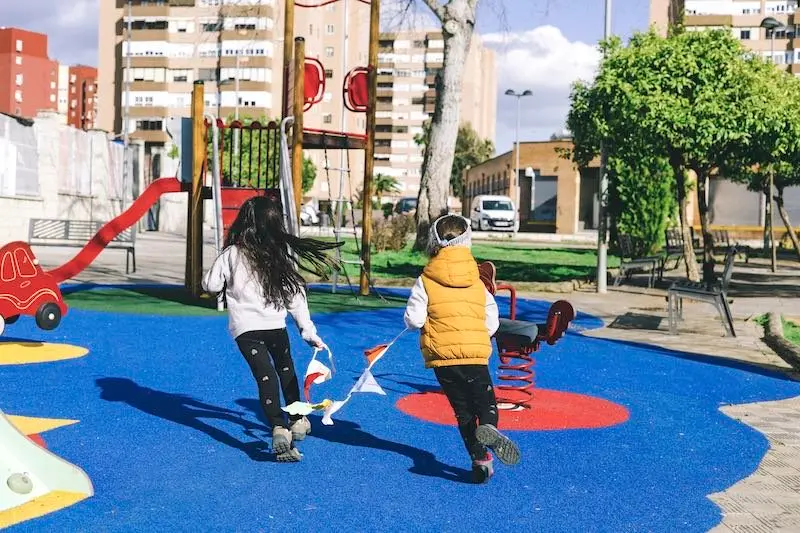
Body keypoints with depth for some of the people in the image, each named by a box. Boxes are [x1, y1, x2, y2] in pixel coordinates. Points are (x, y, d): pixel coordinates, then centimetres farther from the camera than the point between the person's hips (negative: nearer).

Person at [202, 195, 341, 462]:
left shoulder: (232, 254, -5)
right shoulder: (285, 252, -3)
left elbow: (210, 285, 5)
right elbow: (295, 295, -3)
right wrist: (308, 331, 3)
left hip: (245, 327, -2)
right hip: (276, 326, 2)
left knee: (265, 377, -5)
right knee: (286, 371, 24)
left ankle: (279, 428, -23)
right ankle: (298, 420, 35)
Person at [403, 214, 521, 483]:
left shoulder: (425, 282, -3)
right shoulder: (479, 283, 5)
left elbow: (413, 319, -9)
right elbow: (492, 324, 6)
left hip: (441, 356, 0)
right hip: (476, 355, 0)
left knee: (463, 410, 13)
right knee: (486, 403, 10)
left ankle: (479, 459, 3)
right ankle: (487, 427, -24)